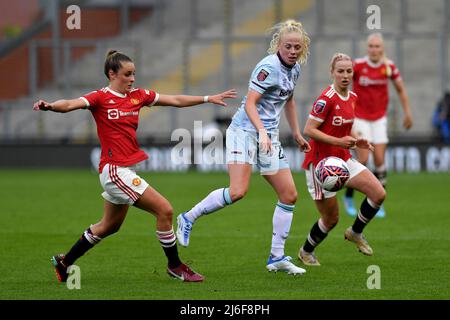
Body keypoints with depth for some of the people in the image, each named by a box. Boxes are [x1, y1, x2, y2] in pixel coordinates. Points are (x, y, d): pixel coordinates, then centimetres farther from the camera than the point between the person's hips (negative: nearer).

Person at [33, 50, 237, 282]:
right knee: (164, 210, -10)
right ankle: (175, 266, 5)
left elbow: (175, 101, 15)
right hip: (115, 169, -9)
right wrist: (50, 106, -46)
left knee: (110, 226, 21)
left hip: (125, 170, 9)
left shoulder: (137, 96, 10)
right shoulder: (101, 98, -10)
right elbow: (71, 104, -26)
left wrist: (209, 99, 14)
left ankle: (64, 263, 33)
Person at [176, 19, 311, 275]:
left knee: (290, 195, 3)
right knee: (238, 191, -23)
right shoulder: (269, 67, -16)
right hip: (245, 130, -9)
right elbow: (250, 103, -20)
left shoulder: (295, 68, 10)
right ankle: (189, 218, -3)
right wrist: (261, 131, -32)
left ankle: (277, 257, 11)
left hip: (269, 137, 9)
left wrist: (297, 134, 29)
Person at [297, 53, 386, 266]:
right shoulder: (326, 99, -19)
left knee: (379, 194, -6)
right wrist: (339, 141, -27)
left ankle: (355, 233, 16)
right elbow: (308, 130, -22)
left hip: (343, 160, 7)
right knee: (331, 219, 1)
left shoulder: (352, 98, 6)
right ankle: (306, 252, 27)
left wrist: (356, 142, 3)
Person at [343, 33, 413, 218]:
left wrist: (407, 113, 6)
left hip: (379, 118, 3)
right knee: (363, 159, -12)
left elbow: (401, 89, 9)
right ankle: (348, 197, 9)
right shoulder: (357, 65, -15)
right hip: (360, 118, -3)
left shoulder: (389, 66, -5)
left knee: (379, 161, -4)